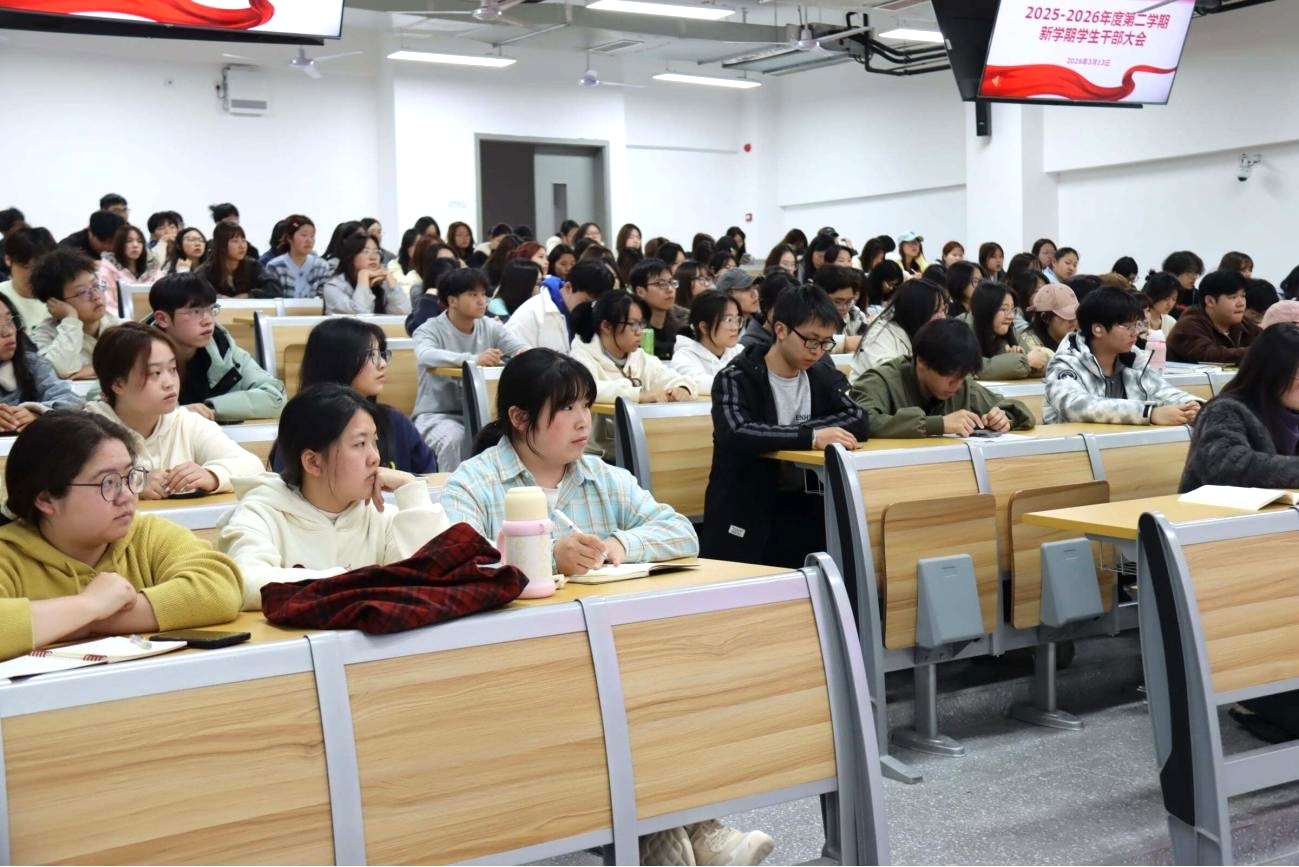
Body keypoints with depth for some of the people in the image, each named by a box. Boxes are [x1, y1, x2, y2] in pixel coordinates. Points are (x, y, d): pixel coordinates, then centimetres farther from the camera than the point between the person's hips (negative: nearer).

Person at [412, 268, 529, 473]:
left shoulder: (490, 327, 9)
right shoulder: (430, 330, -6)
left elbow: (522, 348, 1)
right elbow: (425, 356, -28)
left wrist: (527, 355, -26)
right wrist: (475, 359, -42)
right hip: (437, 415, -4)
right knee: (452, 438, -35)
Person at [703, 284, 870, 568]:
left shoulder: (824, 377, 11)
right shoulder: (737, 379, -7)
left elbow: (859, 421, -4)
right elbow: (735, 434, -26)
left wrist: (789, 433, -16)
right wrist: (810, 436, -31)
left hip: (806, 509, 4)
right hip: (746, 513, -4)